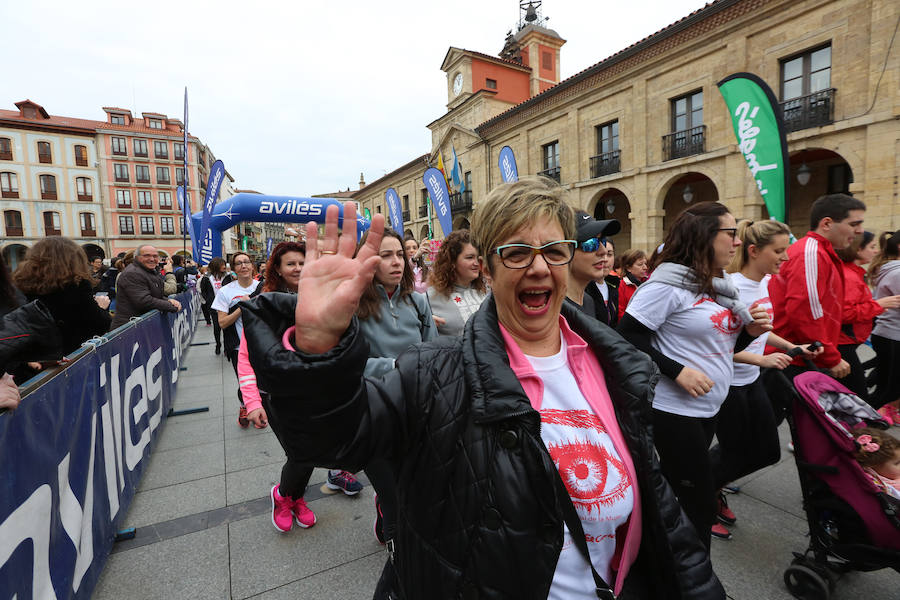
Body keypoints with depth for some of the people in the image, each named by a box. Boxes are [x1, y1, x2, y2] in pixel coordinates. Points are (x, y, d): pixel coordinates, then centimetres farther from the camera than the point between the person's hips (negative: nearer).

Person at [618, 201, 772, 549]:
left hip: (707, 409, 9)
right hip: (673, 410, -9)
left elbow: (716, 344, 19)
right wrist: (677, 371, -24)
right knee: (697, 506, 2)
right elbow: (628, 336, -21)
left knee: (685, 498, 21)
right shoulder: (669, 283, -17)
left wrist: (749, 331, 1)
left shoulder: (718, 286, 12)